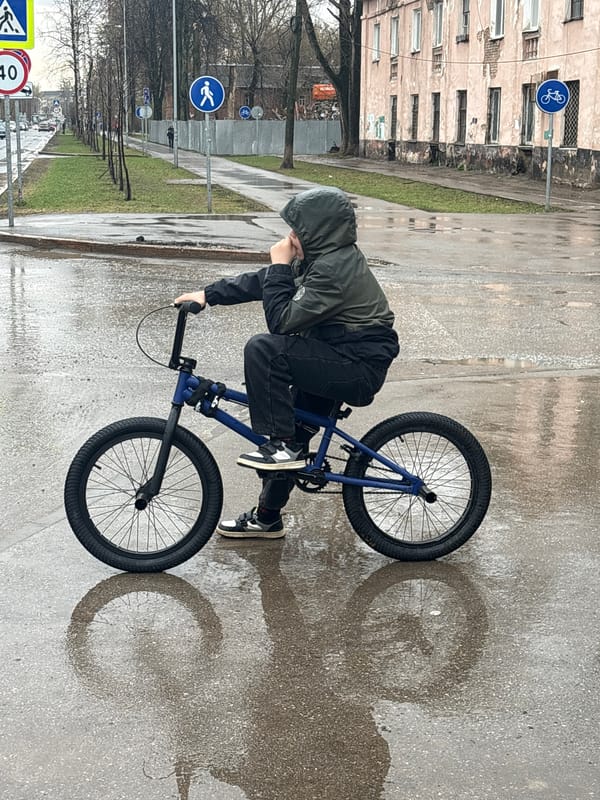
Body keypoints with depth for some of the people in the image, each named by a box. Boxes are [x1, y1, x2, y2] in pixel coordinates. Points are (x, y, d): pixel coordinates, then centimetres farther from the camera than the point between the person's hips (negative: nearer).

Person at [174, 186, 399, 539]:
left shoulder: (335, 268, -22)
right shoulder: (321, 256, 9)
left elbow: (282, 320, -23)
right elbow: (259, 282, 13)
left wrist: (280, 265, -14)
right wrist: (208, 294, 8)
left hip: (359, 368, -10)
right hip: (339, 360, 10)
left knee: (263, 349, -22)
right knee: (290, 439, 17)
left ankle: (283, 444, -14)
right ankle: (267, 519, 31)